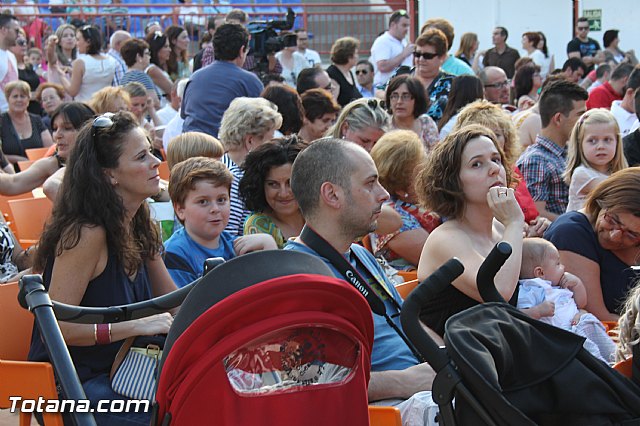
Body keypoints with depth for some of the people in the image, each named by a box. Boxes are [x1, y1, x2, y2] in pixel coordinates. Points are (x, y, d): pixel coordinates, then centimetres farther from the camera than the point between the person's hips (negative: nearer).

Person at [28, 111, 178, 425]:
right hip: (69, 385, -8)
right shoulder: (86, 234, -20)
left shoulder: (138, 225, 6)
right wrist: (136, 326, -27)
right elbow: (57, 325, -22)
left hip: (116, 372, 8)